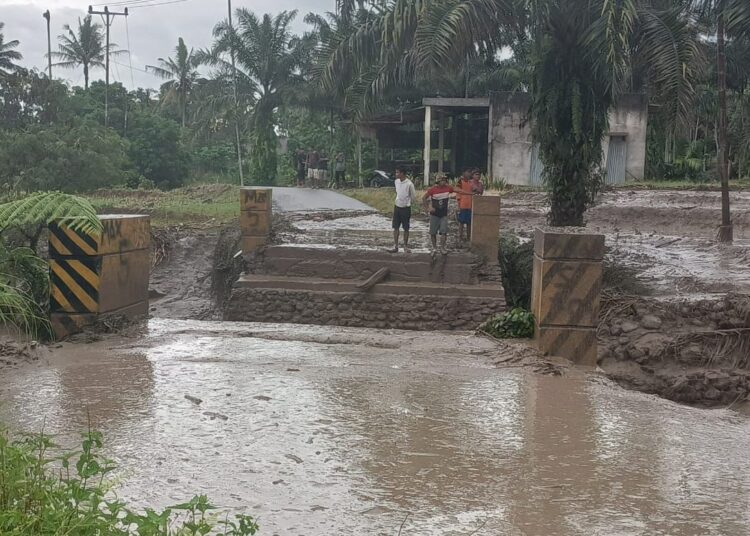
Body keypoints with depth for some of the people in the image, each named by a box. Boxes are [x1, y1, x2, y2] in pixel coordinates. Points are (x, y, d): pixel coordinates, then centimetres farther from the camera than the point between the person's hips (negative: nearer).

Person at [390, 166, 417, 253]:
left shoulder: (409, 184, -17)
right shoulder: (396, 181, 1)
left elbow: (414, 197, -7)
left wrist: (407, 202, 5)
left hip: (406, 208, -5)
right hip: (397, 207, 5)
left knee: (406, 228, 5)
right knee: (396, 227, 3)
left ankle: (405, 246, 15)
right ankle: (395, 246, 8)